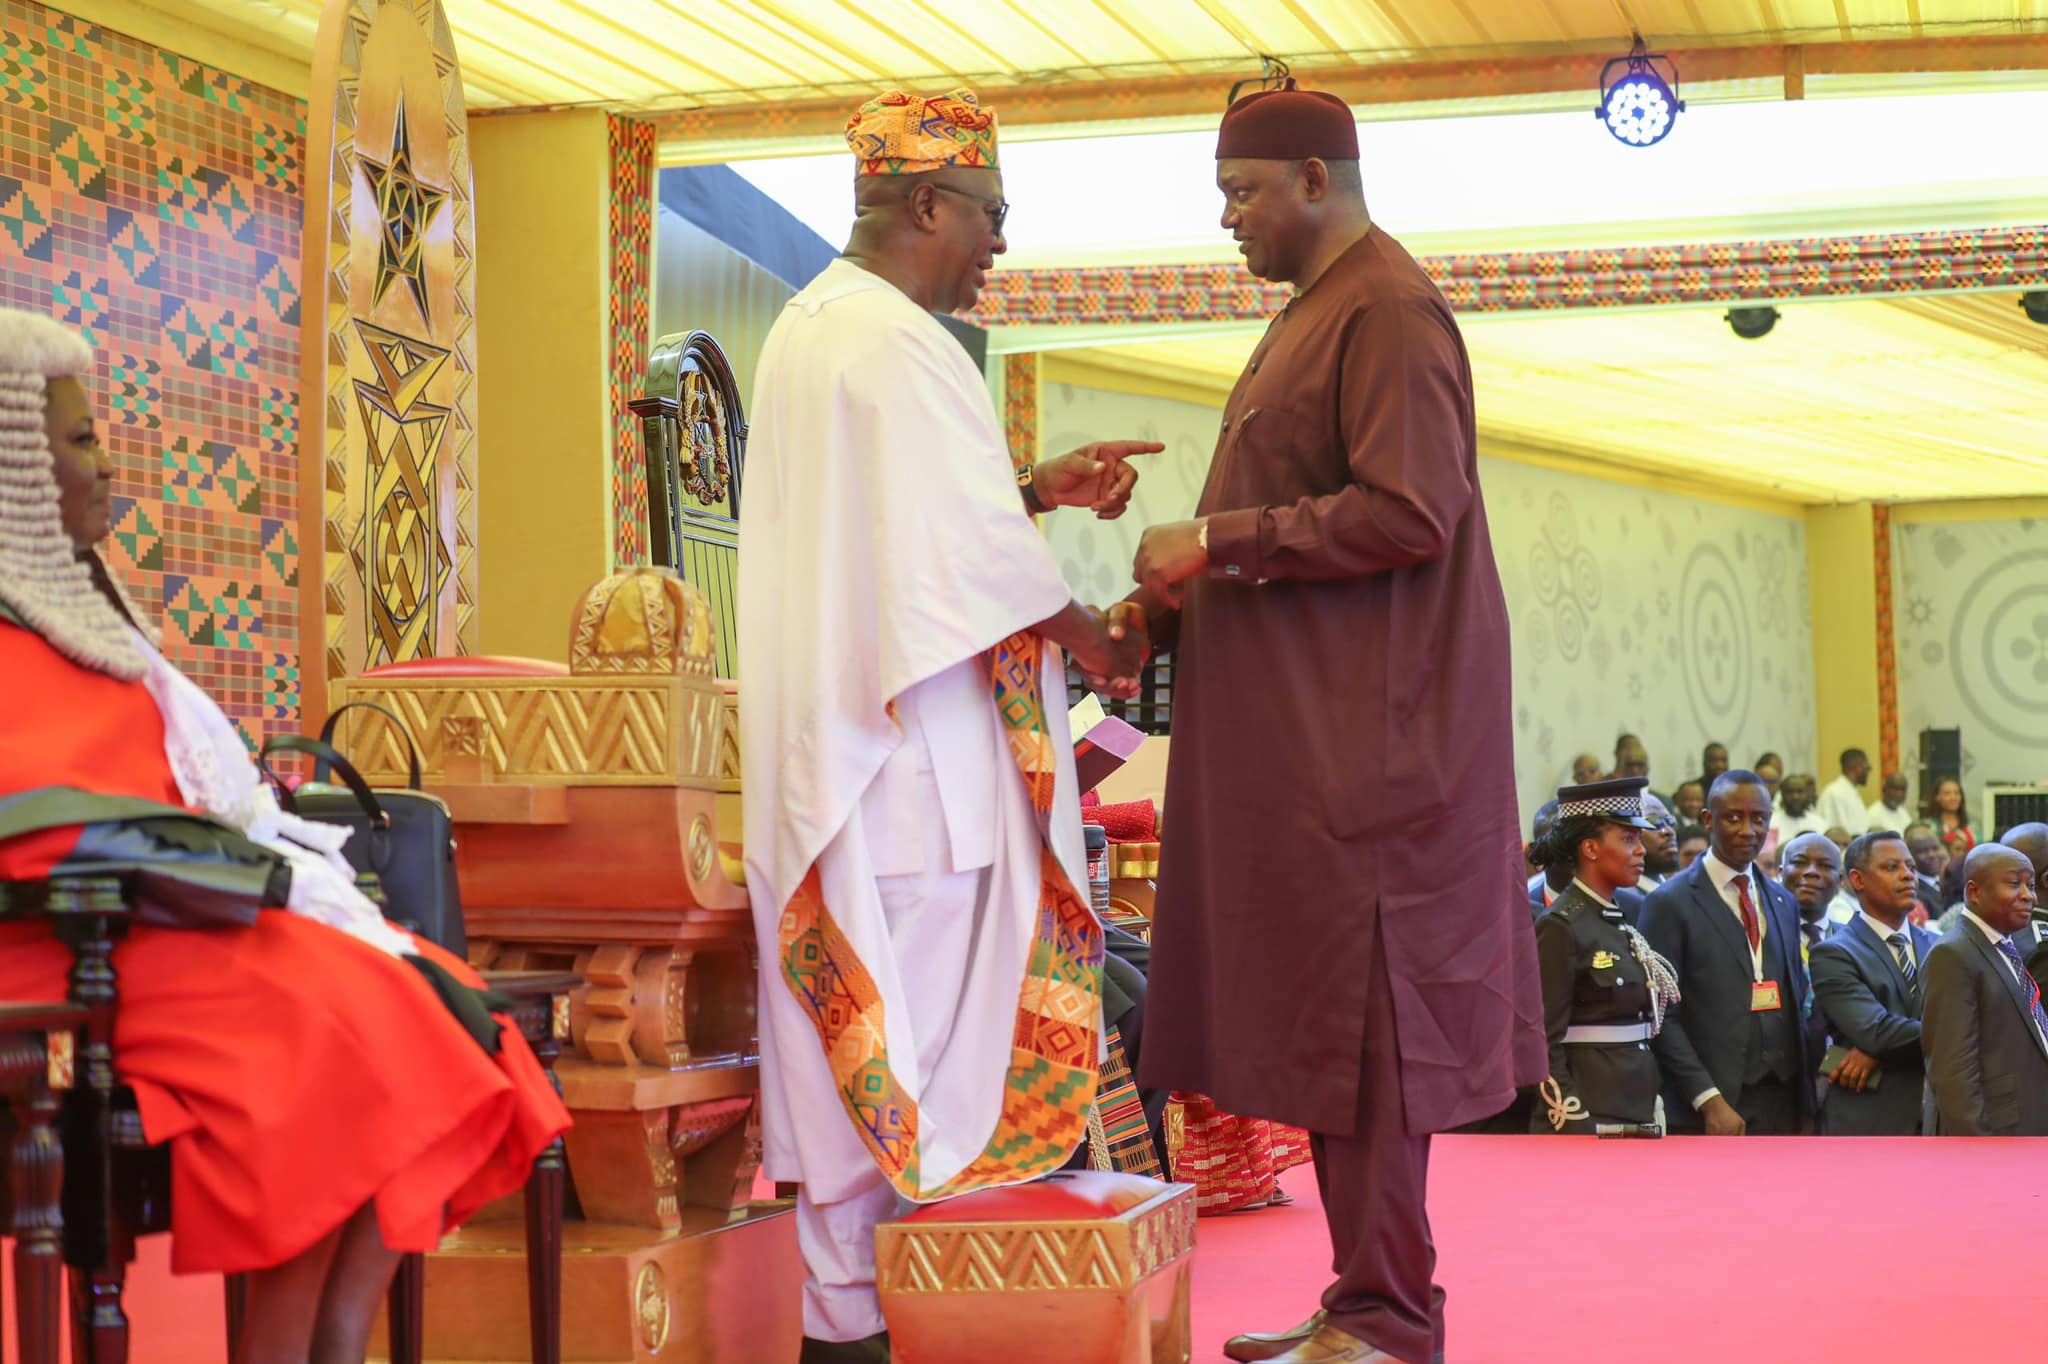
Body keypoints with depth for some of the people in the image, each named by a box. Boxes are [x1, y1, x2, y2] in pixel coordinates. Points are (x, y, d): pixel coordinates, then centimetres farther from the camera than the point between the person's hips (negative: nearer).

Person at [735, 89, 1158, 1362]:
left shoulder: (810, 324, 17)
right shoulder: (898, 342, -15)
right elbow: (970, 553, -17)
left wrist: (1038, 487, 17)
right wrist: (1094, 638, -3)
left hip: (831, 743, 10)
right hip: (915, 747, -10)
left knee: (858, 1009, 13)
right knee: (920, 1011, -4)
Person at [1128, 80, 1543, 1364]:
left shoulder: (1390, 312, -12)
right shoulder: (1316, 309, 20)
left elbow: (1407, 515, -21)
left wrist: (1220, 541, -15)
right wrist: (1186, 592, 13)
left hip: (1365, 732, -10)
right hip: (1306, 728, 10)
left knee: (1358, 1009, -7)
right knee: (1321, 1008, 11)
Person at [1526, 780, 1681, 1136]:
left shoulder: (1623, 924, 14)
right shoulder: (1561, 928, -10)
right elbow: (1543, 1047, -12)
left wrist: (1654, 1115, 12)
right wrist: (1576, 1128, -17)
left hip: (1637, 1117, 8)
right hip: (1588, 1119, -8)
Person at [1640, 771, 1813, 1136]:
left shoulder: (1783, 903, 17)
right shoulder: (1671, 902, -4)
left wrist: (1805, 1105, 11)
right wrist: (1710, 1101, -15)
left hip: (1781, 1102, 6)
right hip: (1710, 1112, -6)